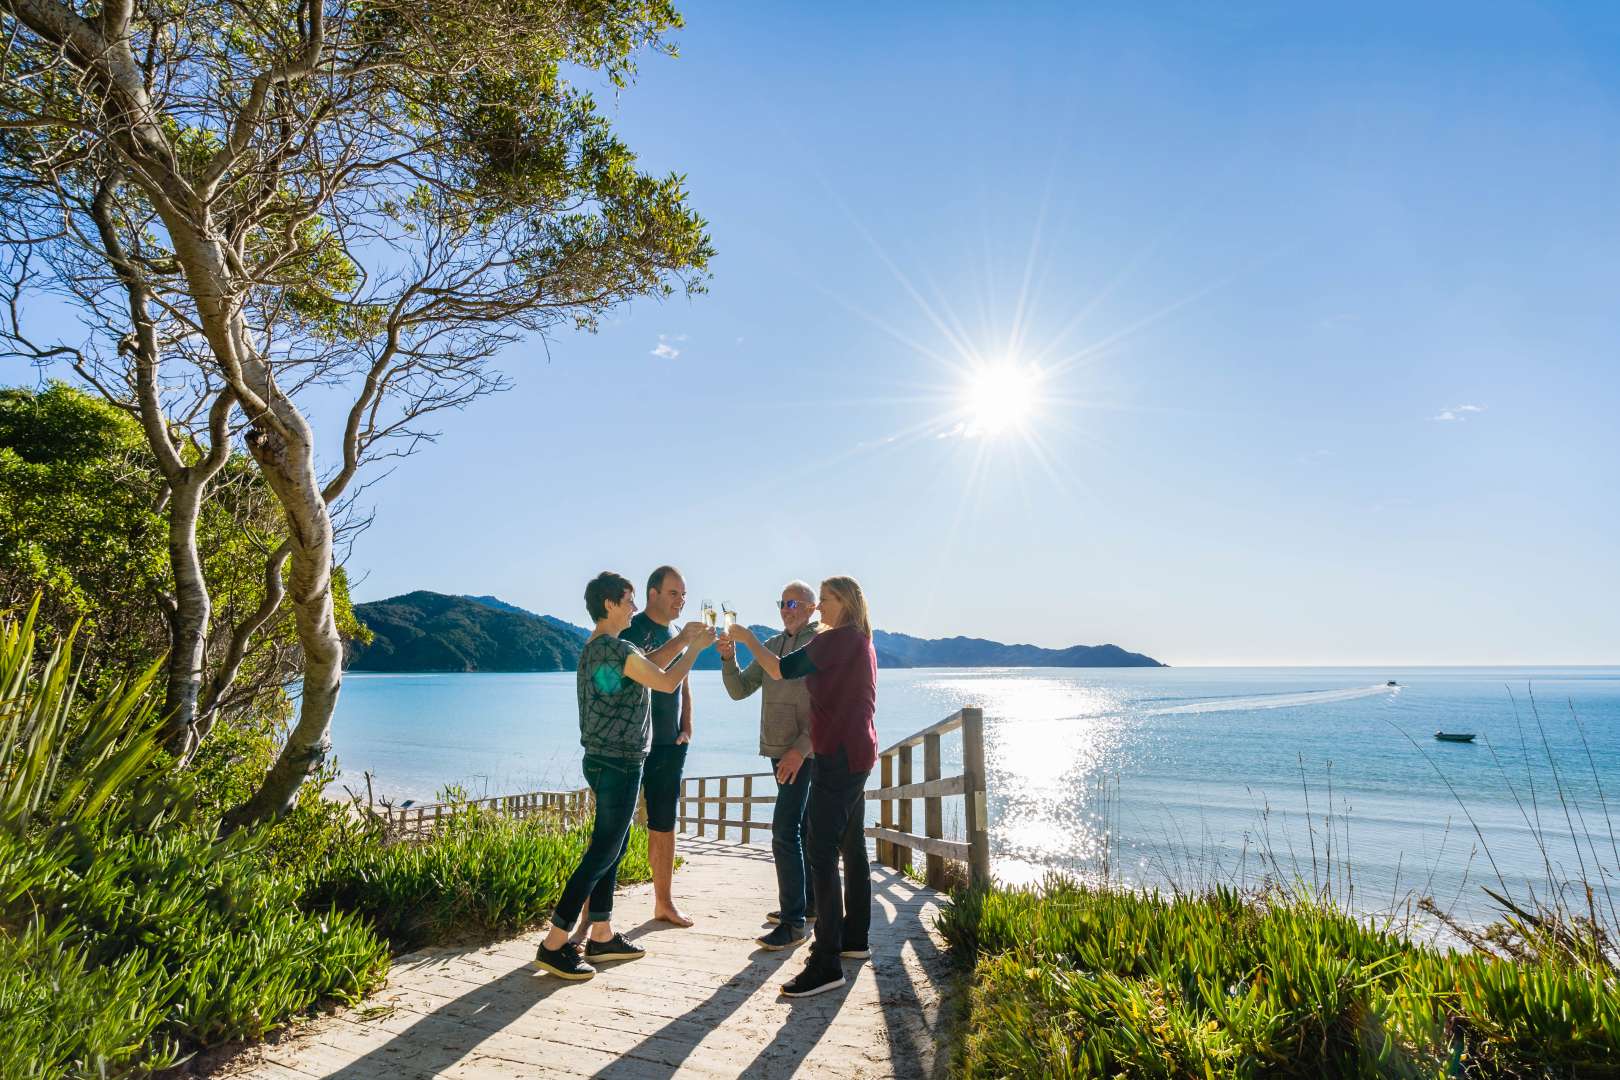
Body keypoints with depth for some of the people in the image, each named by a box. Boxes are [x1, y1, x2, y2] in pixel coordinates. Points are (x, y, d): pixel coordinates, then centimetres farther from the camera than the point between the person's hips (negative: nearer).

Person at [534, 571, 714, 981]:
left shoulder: (594, 647, 11)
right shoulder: (617, 649, -20)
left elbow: (647, 666, 18)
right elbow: (666, 682, -13)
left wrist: (681, 639, 12)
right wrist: (695, 647, 0)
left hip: (603, 761, 10)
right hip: (618, 765, -10)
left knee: (613, 848, 16)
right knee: (602, 854, -3)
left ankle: (602, 935, 26)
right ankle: (554, 945, 5)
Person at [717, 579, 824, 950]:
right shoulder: (773, 644, 12)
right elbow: (739, 690, 9)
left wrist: (801, 748, -22)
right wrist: (728, 658, -9)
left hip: (804, 752, -8)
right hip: (780, 751, 8)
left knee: (785, 831, -11)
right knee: (800, 828, 16)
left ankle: (793, 923, -4)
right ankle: (809, 904, 29)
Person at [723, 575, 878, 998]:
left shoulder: (840, 639, -15)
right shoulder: (863, 643, 15)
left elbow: (781, 669, -17)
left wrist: (748, 638, -4)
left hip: (838, 757, -11)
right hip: (857, 753, 11)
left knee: (820, 853, -10)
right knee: (851, 848, 17)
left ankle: (826, 963, -7)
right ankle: (854, 938, 28)